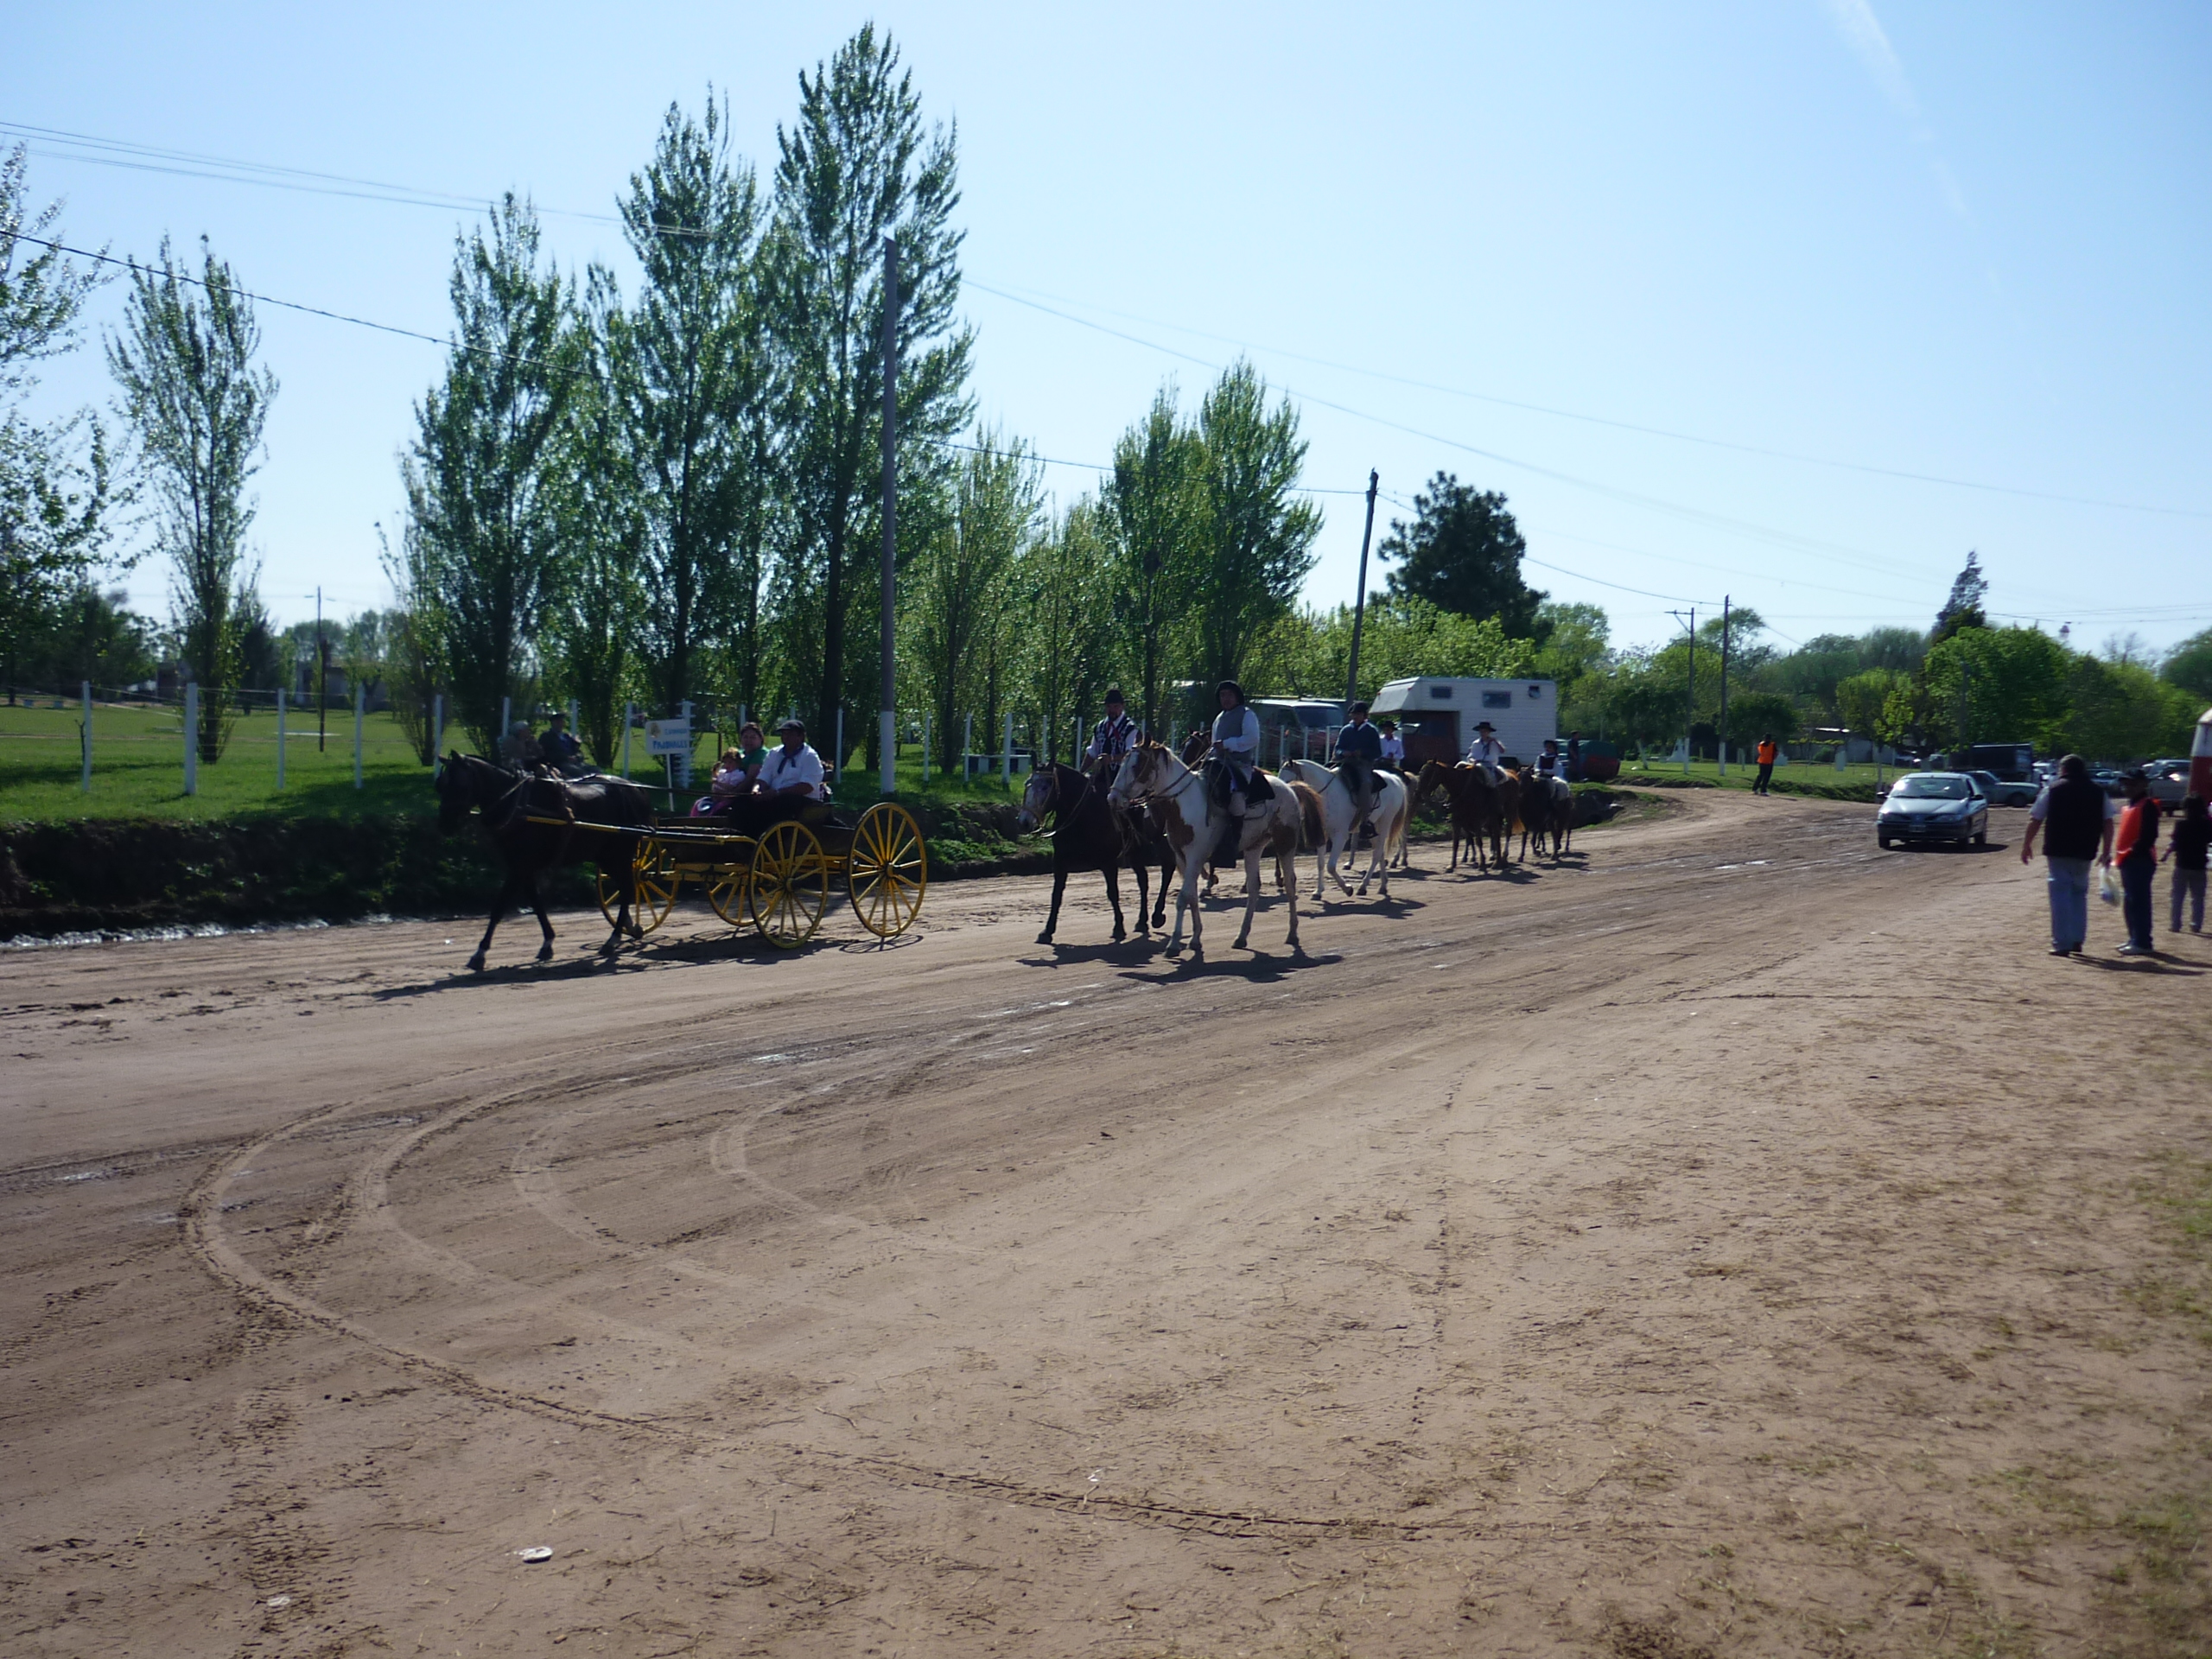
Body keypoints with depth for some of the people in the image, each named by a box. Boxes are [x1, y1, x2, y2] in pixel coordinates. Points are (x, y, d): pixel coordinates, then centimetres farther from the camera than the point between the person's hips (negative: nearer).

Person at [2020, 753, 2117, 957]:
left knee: (2060, 894, -1)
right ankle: (2077, 941, 16)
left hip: (2057, 850, -3)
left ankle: (2062, 944, -5)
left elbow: (2035, 820, -2)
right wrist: (2106, 851, 9)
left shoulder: (2053, 789, 0)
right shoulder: (2098, 793, 9)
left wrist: (2026, 845, 6)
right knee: (2079, 894, 18)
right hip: (2084, 853, 3)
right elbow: (2108, 823, 6)